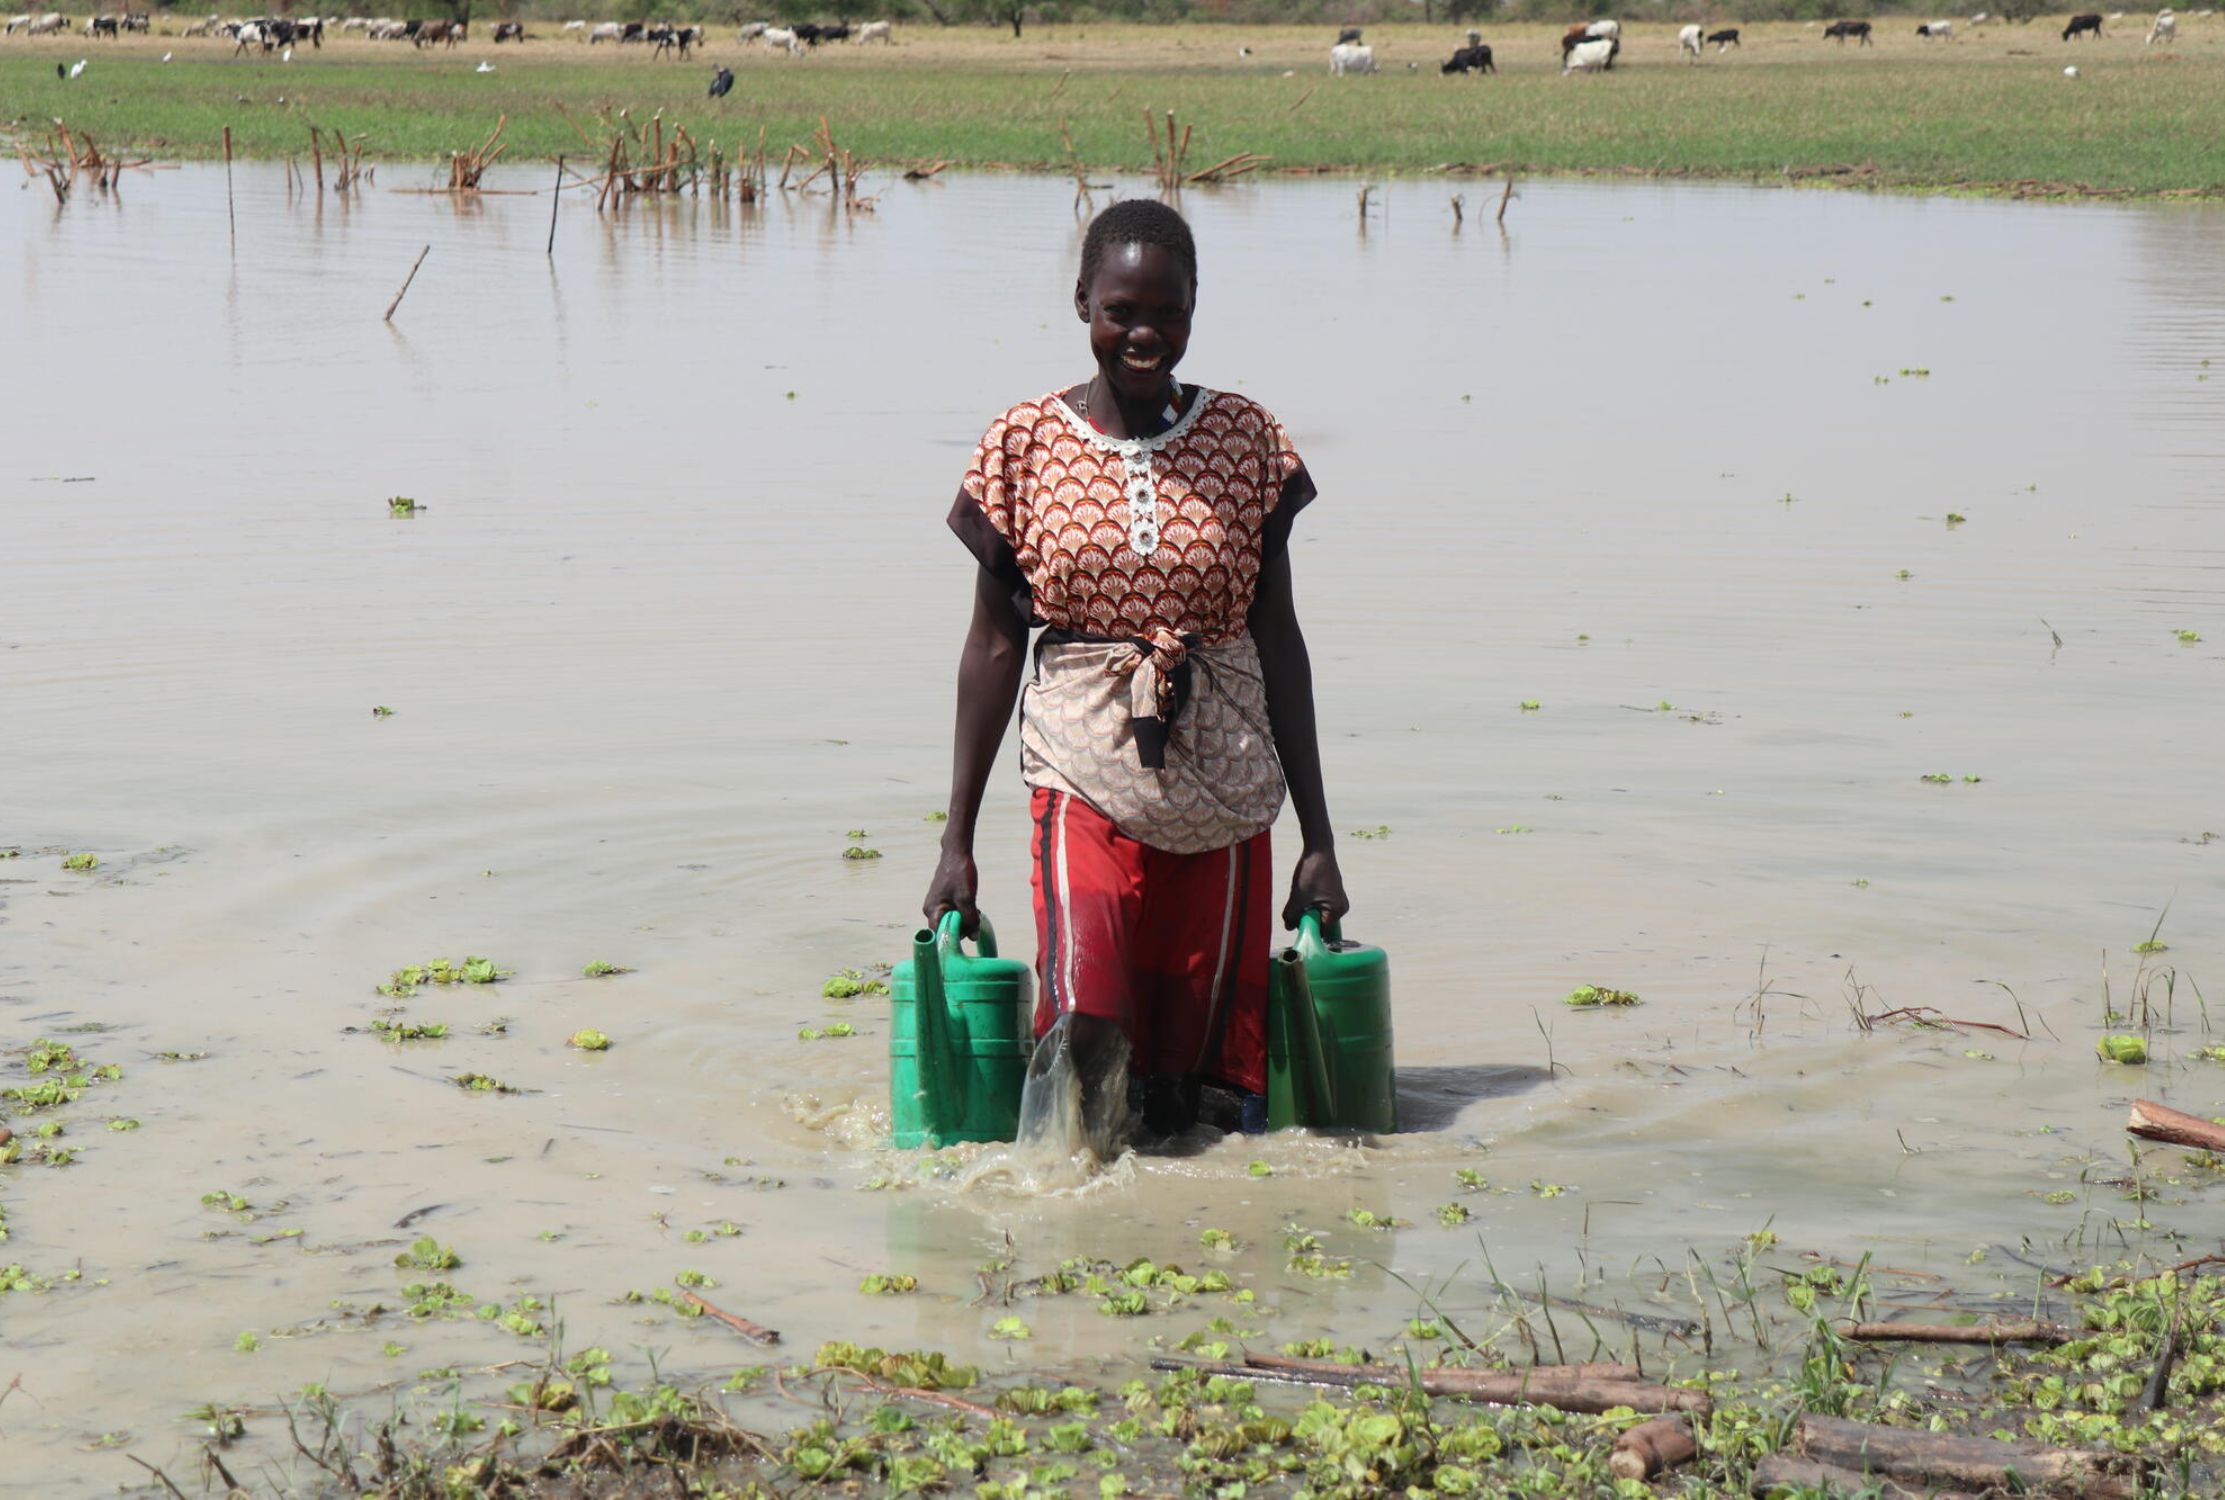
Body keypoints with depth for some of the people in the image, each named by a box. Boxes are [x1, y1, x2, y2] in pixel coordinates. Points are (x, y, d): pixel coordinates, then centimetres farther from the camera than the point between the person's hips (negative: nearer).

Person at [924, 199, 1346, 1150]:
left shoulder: (1246, 440, 4)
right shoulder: (1025, 445, 1)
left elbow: (1278, 640, 8)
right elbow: (993, 643, 5)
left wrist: (1317, 838, 6)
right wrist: (956, 841, 4)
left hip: (1222, 783, 2)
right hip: (1086, 775, -2)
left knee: (1206, 1068, 2)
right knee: (1085, 1028, -21)